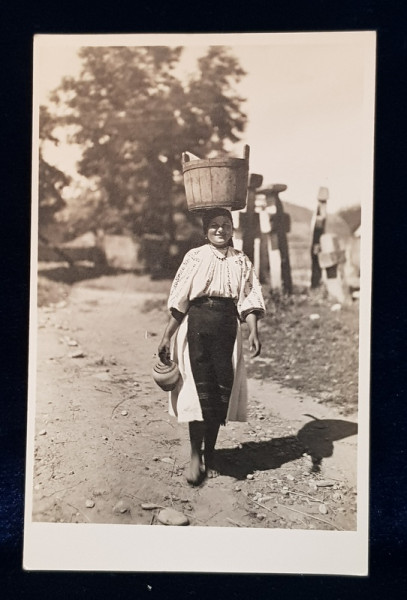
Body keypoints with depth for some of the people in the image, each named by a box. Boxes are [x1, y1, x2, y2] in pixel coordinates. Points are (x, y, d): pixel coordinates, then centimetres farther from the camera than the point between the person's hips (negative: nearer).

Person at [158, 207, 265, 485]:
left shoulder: (241, 261, 9)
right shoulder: (195, 257, 5)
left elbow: (249, 299, 0)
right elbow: (179, 300, 4)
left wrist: (253, 331, -15)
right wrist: (167, 336, 1)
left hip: (227, 326, 2)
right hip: (197, 324, -2)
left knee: (223, 388, 4)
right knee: (200, 387, -6)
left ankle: (210, 452, 22)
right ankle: (196, 455, 6)